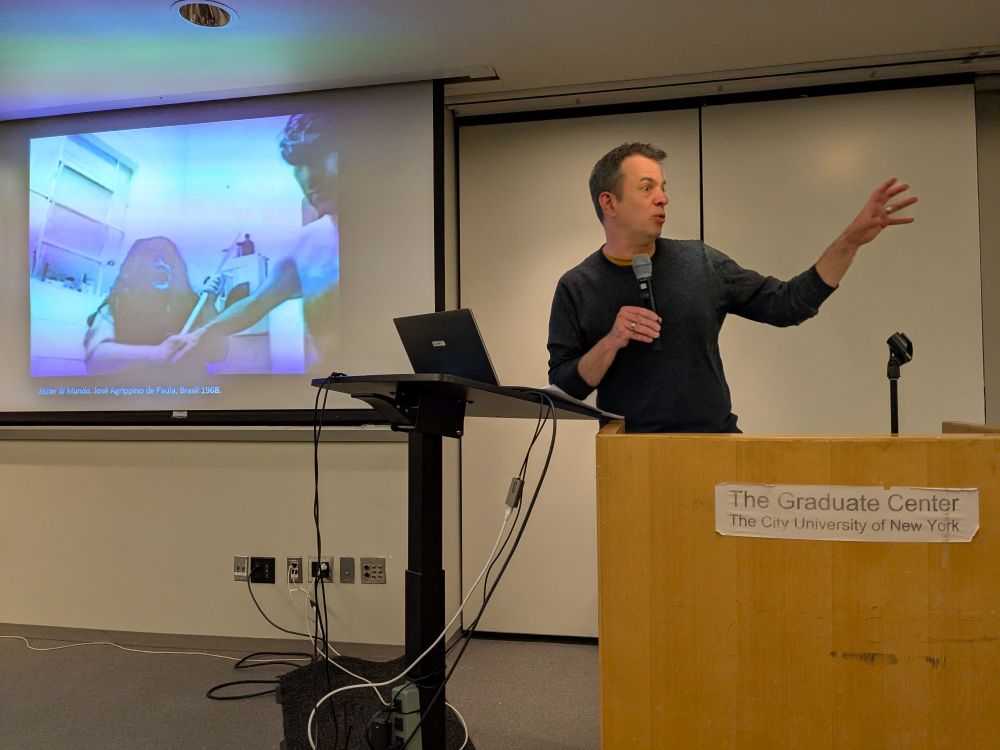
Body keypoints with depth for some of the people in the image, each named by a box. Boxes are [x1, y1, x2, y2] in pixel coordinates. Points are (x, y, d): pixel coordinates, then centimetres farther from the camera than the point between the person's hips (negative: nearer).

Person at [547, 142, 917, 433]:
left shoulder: (701, 262, 2)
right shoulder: (576, 288, -4)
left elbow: (787, 304, 5)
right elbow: (562, 391, -6)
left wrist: (851, 240, -3)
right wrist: (611, 343, -20)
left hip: (717, 443, 2)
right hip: (635, 453, -2)